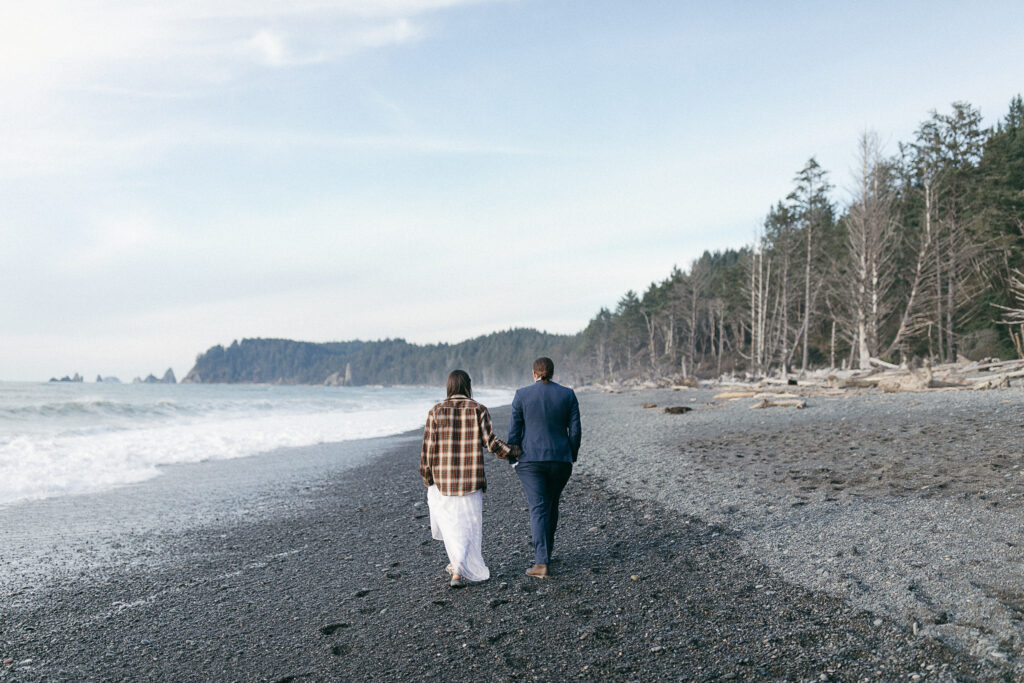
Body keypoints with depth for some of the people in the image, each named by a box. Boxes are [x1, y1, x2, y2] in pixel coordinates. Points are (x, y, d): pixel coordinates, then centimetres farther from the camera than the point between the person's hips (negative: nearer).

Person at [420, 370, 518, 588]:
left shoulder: (436, 411, -3)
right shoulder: (478, 410, -5)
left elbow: (428, 447, -3)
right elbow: (491, 442, -8)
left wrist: (427, 479, 7)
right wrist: (514, 452, 8)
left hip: (442, 479, 1)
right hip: (471, 479, -1)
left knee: (448, 520, 19)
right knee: (467, 524, 8)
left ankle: (457, 563, 22)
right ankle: (458, 571, -1)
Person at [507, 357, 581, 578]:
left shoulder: (522, 395, -4)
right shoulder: (568, 395, 1)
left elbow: (514, 430, -3)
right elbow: (575, 430, 0)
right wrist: (572, 457, 12)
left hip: (530, 460, -2)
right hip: (560, 460, 2)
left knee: (538, 509, -4)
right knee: (551, 505, 20)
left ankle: (541, 563, -13)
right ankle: (546, 550, 36)